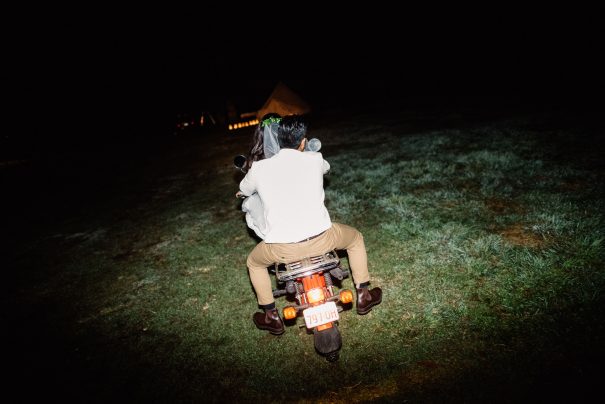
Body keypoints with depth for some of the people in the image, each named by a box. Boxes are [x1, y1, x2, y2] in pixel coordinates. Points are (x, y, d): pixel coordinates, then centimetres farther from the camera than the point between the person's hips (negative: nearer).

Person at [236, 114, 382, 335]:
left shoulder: (259, 168, 2)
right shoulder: (314, 160, 4)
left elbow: (244, 190, 24)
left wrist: (242, 191, 49)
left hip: (281, 248, 0)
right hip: (320, 239, 1)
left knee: (253, 262, 32)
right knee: (355, 237, 31)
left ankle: (272, 317, 36)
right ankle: (363, 296, 39)